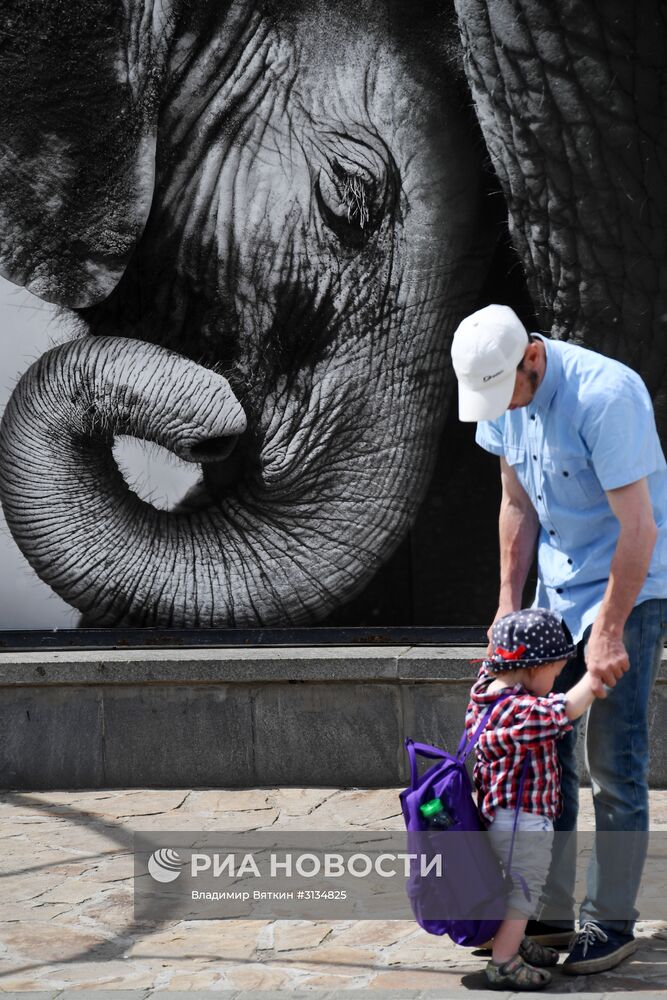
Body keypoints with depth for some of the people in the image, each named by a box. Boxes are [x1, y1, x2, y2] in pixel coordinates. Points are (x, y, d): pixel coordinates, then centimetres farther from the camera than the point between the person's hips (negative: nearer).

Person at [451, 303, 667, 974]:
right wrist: (508, 603, 9)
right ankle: (548, 913, 19)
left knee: (613, 765, -5)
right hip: (557, 586, 8)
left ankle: (611, 923, 5)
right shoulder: (503, 396, -2)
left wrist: (609, 631, -22)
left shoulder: (606, 395, -27)